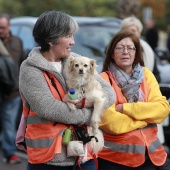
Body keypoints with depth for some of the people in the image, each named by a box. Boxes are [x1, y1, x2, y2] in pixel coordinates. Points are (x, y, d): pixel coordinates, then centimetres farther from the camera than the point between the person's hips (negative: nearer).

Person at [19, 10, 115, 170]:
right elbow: (48, 108, -18)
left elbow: (109, 94, 3)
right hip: (48, 157, -4)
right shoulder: (30, 69, -6)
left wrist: (86, 102, -17)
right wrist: (91, 115, -12)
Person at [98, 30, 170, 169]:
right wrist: (148, 113, -9)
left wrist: (125, 108, -16)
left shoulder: (146, 74, 6)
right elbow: (112, 123, -20)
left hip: (150, 154, 4)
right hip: (114, 158, -4)